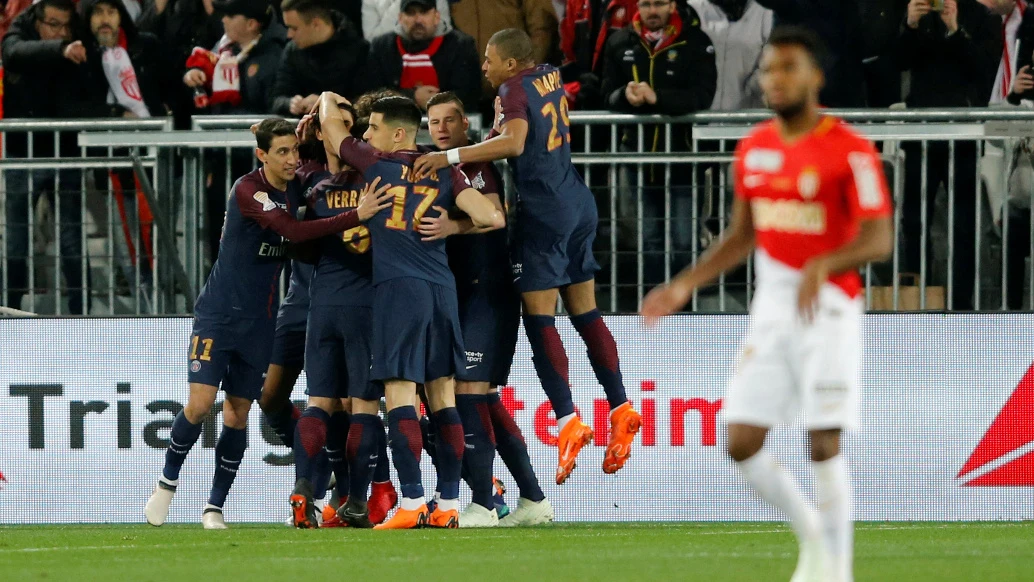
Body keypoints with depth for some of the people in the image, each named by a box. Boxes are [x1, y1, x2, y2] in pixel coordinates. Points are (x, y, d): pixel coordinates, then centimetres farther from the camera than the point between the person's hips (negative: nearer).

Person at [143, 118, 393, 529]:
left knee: (237, 415, 3)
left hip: (259, 321, 5)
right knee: (200, 404, -13)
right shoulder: (248, 190, -19)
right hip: (218, 314, -5)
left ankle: (215, 506, 12)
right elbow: (293, 231, -31)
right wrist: (356, 216, -39)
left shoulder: (296, 188, 2)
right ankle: (167, 481, 11)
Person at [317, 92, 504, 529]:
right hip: (441, 287, 5)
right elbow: (491, 218, -1)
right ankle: (449, 504, 6)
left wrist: (328, 98, 35)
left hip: (397, 286, -5)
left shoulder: (375, 164, 1)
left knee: (400, 395, -8)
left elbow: (330, 123, 14)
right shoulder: (443, 172, 10)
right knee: (443, 396, 7)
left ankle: (412, 502, -16)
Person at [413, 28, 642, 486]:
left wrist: (450, 156, -34)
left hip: (544, 212, -9)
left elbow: (514, 143, -32)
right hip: (579, 205, 9)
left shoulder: (515, 91, -13)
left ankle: (568, 421, -14)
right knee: (586, 314, 14)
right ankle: (621, 410, 13)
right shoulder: (550, 78, 12)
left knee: (539, 320, -8)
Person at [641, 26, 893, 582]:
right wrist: (684, 286, 10)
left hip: (828, 306, -6)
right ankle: (812, 536, 21)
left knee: (825, 445, -10)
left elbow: (879, 239, -18)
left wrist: (822, 266, -36)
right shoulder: (753, 149, 9)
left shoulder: (850, 151, -11)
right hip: (771, 309, 6)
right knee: (742, 443, -1)